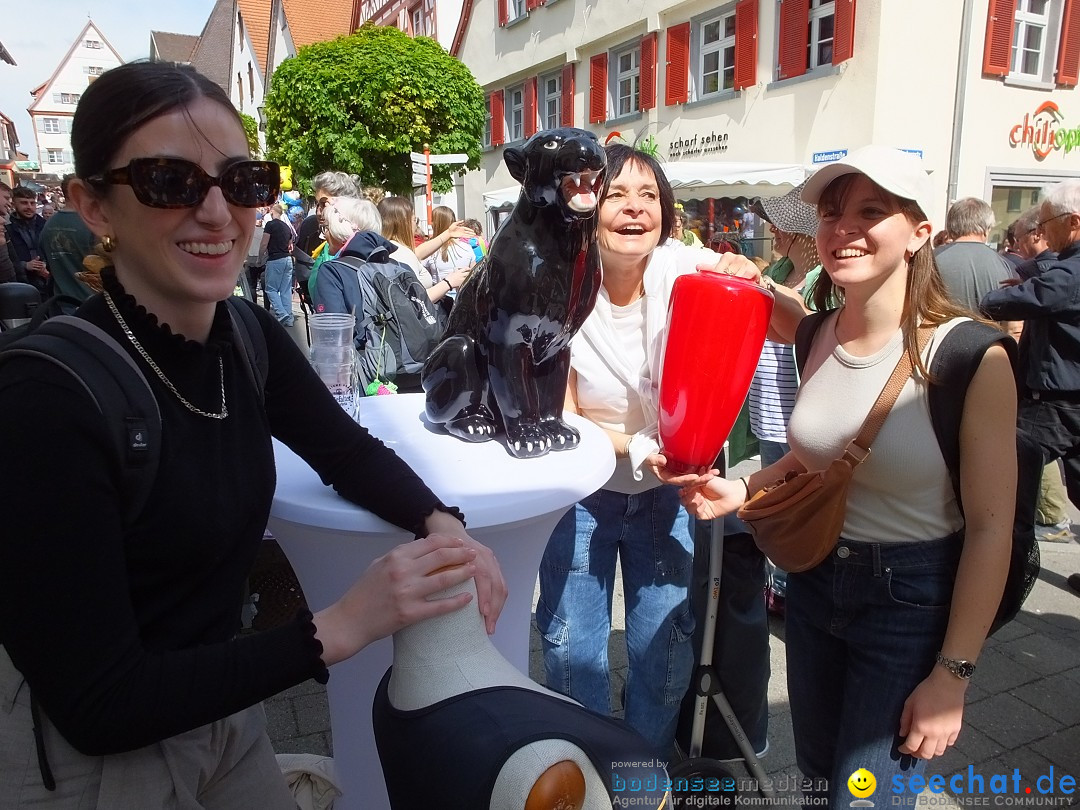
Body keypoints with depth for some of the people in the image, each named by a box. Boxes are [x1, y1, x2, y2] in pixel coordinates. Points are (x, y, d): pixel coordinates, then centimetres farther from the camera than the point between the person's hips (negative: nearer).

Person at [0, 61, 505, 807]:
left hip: (225, 717, 6)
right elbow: (95, 707, -26)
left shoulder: (250, 336, -10)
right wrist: (338, 628, -31)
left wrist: (442, 526, -15)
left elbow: (348, 451, 4)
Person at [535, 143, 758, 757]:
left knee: (663, 648, 10)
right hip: (582, 491, -1)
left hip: (665, 490, 1)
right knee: (573, 649, 8)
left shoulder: (684, 268, -16)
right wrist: (641, 447, -26)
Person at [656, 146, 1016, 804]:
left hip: (912, 600, -5)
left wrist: (952, 675, -14)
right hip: (815, 578, 6)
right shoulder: (820, 335, -2)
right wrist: (742, 490, -6)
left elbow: (991, 526, -15)